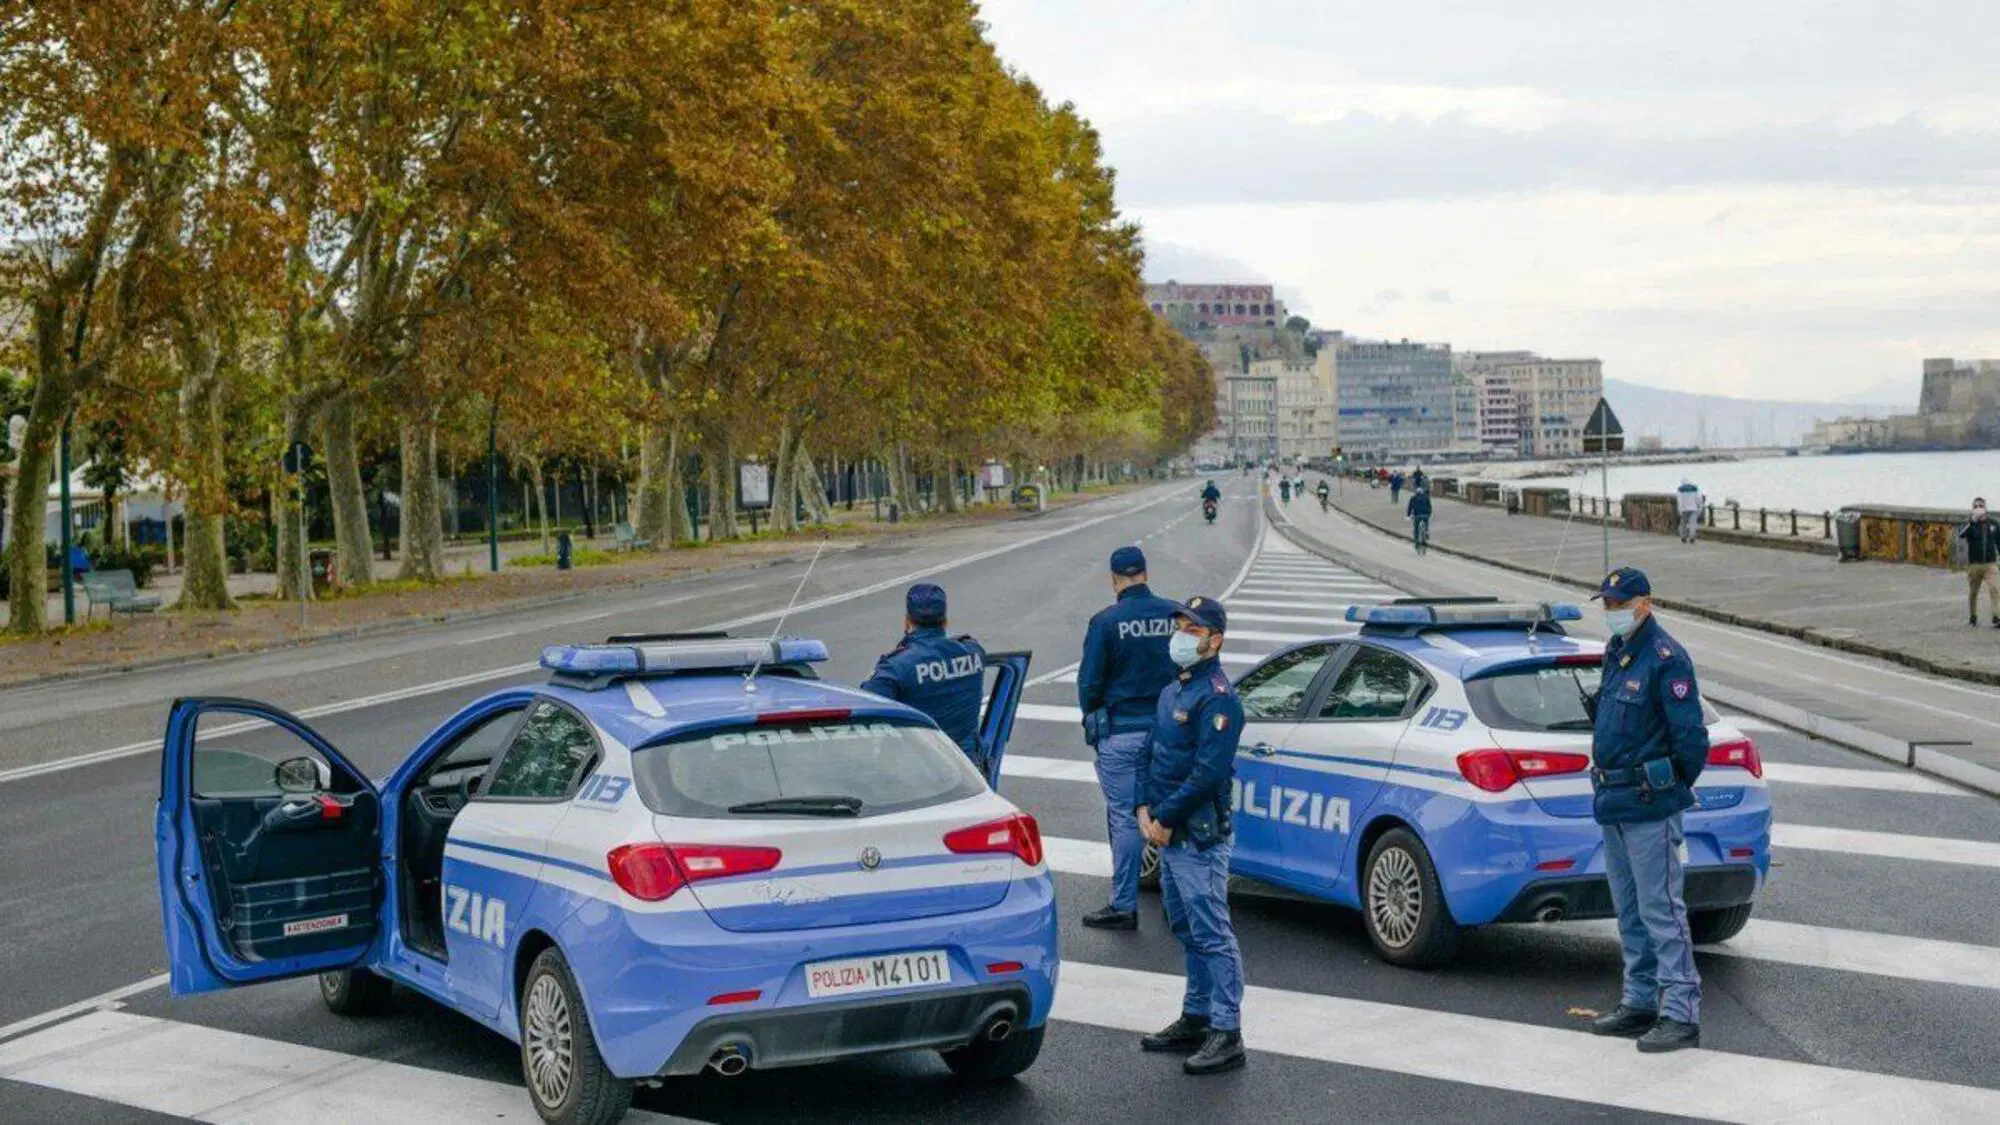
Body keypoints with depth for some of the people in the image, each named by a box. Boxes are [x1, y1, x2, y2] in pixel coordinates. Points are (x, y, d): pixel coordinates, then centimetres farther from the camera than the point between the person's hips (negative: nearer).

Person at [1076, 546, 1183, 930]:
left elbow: (1089, 682, -6)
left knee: (1125, 819, 1)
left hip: (1121, 733, -4)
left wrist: (1092, 718, 12)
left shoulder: (1106, 622, -11)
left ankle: (1124, 906, 4)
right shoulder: (1176, 614, 0)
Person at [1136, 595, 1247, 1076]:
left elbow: (1208, 772, -21)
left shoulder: (1217, 698, -14)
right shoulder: (1172, 691, 16)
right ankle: (1196, 1018, 26)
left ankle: (1227, 1035, -7)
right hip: (1167, 835, 10)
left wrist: (1165, 817, -16)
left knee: (1212, 934, -8)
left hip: (1199, 837, -10)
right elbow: (1149, 755, 19)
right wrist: (1145, 809, 4)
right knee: (1188, 931, 17)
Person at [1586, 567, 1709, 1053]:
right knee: (1629, 912, 15)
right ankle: (1640, 1003, 24)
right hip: (1613, 804, 9)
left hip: (1649, 808, -9)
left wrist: (1672, 788, -5)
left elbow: (1691, 736, -16)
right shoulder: (1615, 653, 14)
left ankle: (1682, 1014, -8)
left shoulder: (1665, 657, -14)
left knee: (1661, 911, -9)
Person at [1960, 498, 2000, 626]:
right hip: (1973, 564, 0)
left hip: (1990, 564, 0)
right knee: (1972, 592, 10)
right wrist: (1973, 520, -31)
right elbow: (1961, 534, -23)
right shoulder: (1970, 524, -1)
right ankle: (1973, 617, 26)